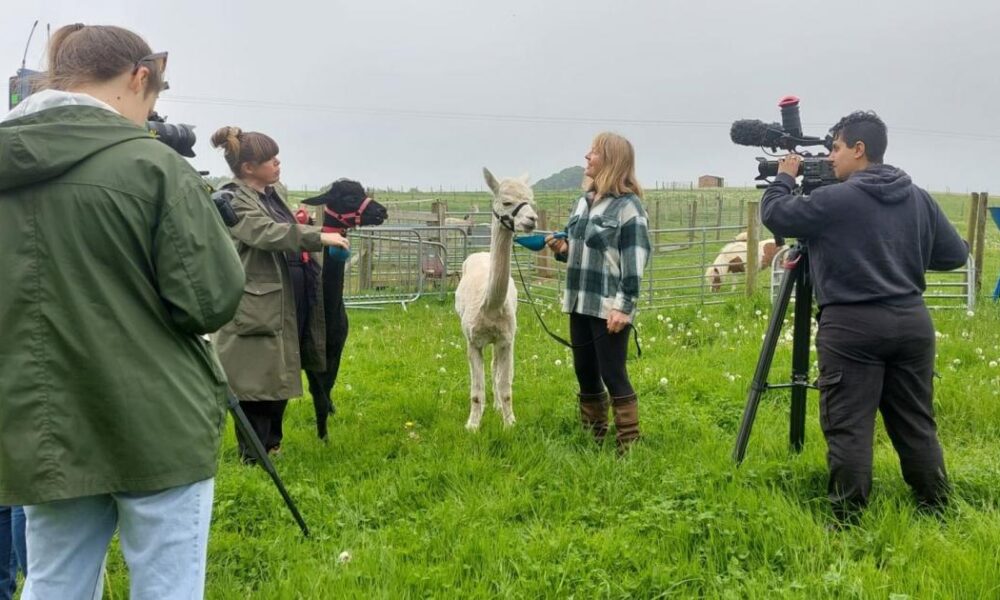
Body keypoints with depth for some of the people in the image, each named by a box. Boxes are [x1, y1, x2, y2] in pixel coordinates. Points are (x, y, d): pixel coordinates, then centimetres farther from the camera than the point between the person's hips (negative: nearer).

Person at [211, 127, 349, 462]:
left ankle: (272, 443, 31)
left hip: (292, 299, 8)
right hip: (259, 304, -8)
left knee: (281, 373, 16)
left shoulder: (278, 191, 12)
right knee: (257, 378, -2)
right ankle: (252, 455, 10)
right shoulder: (234, 201, -13)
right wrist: (318, 237, -29)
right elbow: (268, 233, -27)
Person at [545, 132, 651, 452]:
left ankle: (629, 445, 5)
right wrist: (562, 248, 1)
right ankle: (592, 438, 26)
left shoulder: (628, 206, -12)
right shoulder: (584, 200, 13)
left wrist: (624, 306, -20)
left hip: (609, 307, -8)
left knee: (613, 374, -4)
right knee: (585, 372, 14)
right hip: (581, 303, 8)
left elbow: (635, 260, -16)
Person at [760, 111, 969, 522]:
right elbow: (955, 255, 12)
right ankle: (936, 508, 22)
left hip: (852, 326, -6)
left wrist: (784, 178, 15)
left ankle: (848, 518, 2)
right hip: (911, 321, 6)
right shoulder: (919, 199, 8)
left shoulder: (835, 199, -10)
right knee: (916, 423, 15)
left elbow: (774, 215, -1)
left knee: (848, 427, 0)